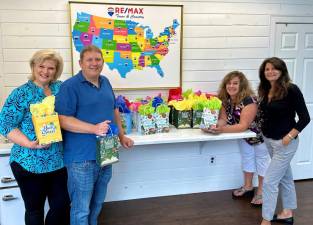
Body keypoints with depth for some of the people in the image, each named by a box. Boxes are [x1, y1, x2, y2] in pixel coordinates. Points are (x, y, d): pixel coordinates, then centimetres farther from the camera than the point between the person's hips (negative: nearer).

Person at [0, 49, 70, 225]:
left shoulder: (61, 88, 6)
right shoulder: (21, 93, -8)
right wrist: (29, 143, -23)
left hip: (58, 161, 4)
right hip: (29, 163, -4)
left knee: (62, 205, 10)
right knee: (35, 210, 11)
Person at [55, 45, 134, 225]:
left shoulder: (105, 82, 10)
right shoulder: (70, 86, -13)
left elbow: (114, 110, 20)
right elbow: (63, 120, -20)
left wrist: (122, 136, 15)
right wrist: (94, 129, -27)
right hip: (82, 158, -7)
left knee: (97, 203, 22)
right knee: (81, 209, 5)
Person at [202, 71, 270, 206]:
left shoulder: (249, 100, -35)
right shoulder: (225, 99, -13)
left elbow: (243, 125, -38)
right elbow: (223, 119, -15)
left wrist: (222, 130, -48)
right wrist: (214, 126, -38)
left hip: (260, 134, -7)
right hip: (244, 135, 7)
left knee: (262, 160, 7)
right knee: (247, 158, 18)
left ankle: (261, 192, 21)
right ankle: (248, 187, 35)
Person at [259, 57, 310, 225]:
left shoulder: (291, 89, -17)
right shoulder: (265, 90, 3)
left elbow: (305, 118, -16)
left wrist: (289, 137, -19)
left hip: (284, 142, -7)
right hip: (269, 140, 7)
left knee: (270, 181, -4)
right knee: (285, 177, 21)